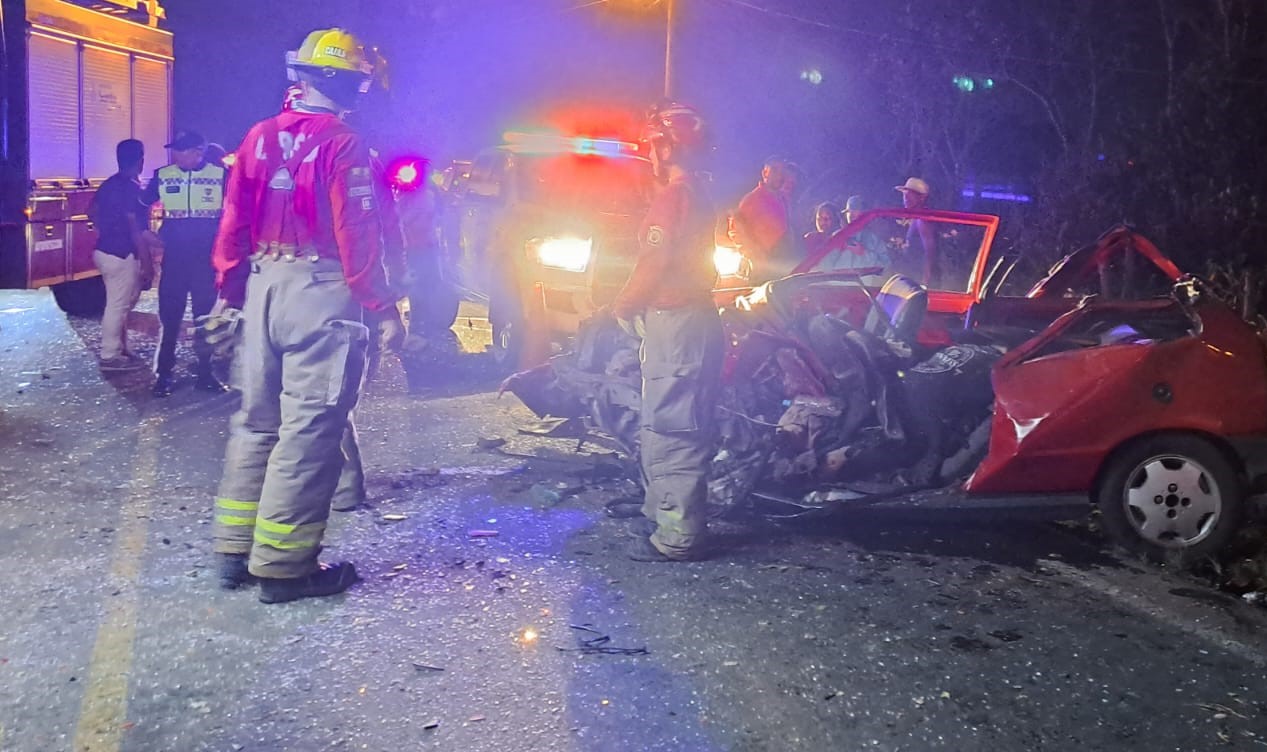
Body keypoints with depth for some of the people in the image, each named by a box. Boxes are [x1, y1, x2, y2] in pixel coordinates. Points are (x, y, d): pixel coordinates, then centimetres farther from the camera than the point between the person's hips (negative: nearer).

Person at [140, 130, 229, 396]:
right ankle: (163, 373, 11)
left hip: (207, 257, -1)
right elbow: (142, 205, 13)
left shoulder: (220, 175, -5)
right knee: (169, 315, 3)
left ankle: (205, 372, 18)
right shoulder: (163, 175, 2)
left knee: (206, 314, 8)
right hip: (174, 256, 1)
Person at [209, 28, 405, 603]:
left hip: (262, 288, 7)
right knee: (308, 430, -2)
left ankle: (235, 551, 23)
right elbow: (357, 237, -14)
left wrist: (228, 292, 17)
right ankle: (283, 565, 1)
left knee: (256, 420, 16)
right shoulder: (343, 145, -10)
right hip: (320, 293, -7)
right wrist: (384, 310, -10)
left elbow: (234, 222, 10)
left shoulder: (260, 138, 9)